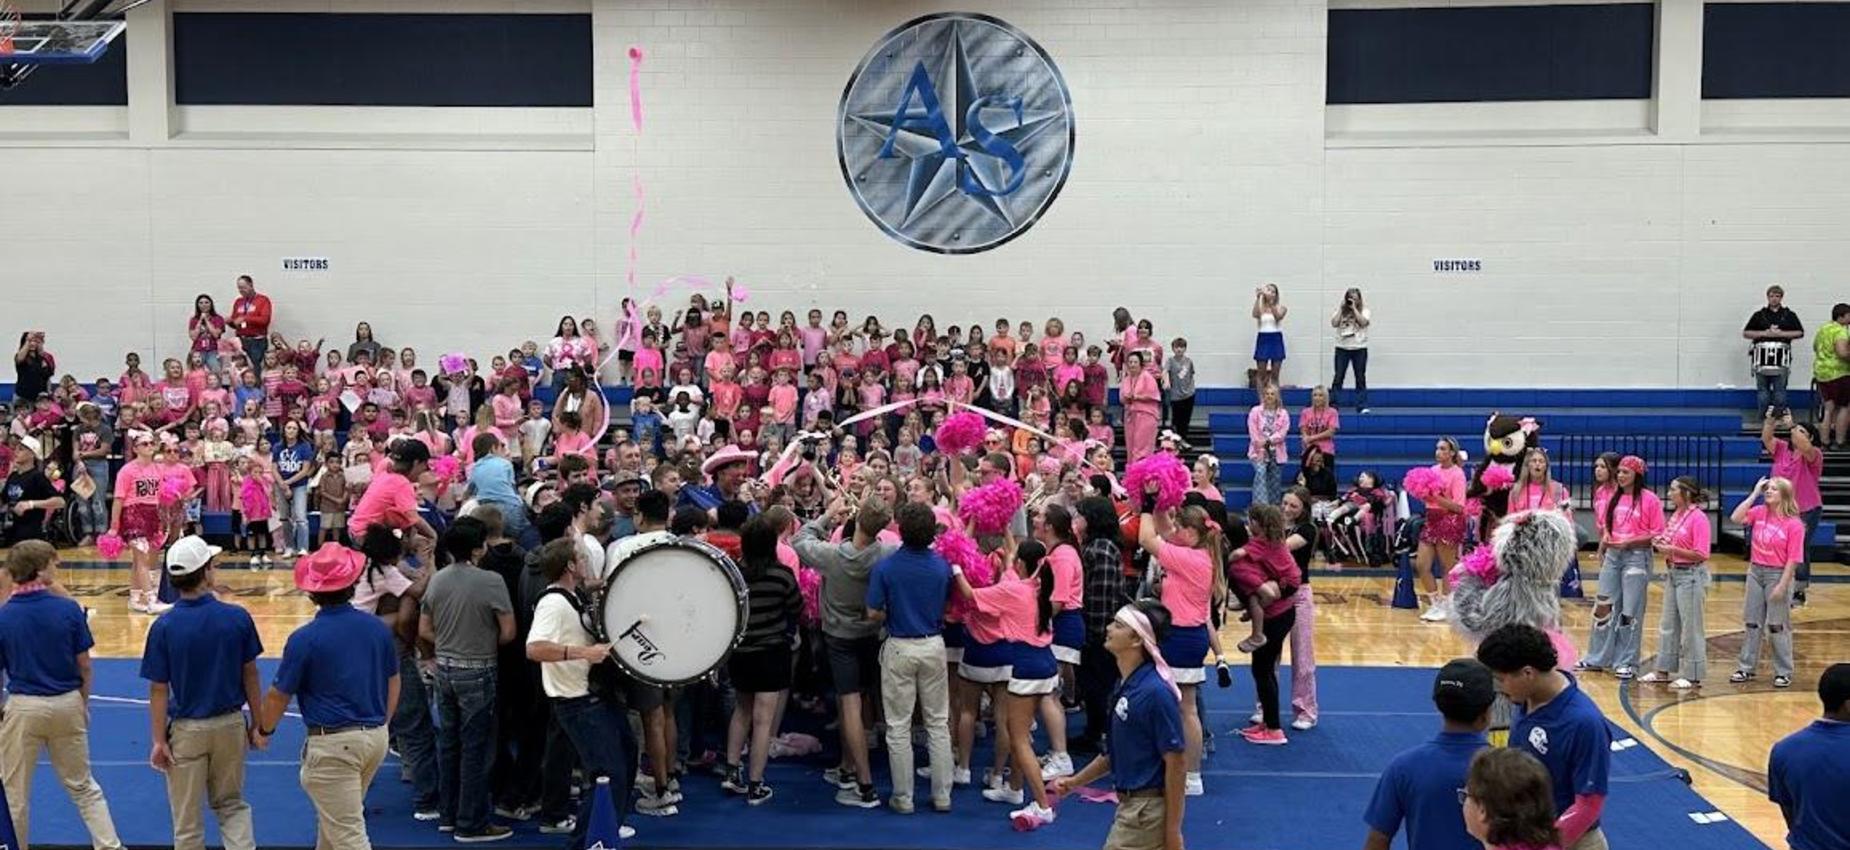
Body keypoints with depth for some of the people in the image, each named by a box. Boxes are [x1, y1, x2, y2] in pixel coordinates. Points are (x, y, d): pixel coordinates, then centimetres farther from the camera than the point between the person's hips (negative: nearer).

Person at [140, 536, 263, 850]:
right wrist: (259, 725, 8)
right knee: (232, 804, 20)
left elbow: (159, 690, -10)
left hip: (186, 731, -2)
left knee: (187, 818, 12)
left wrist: (159, 740, -2)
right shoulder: (238, 618, -12)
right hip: (231, 725, 2)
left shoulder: (164, 627, -15)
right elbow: (250, 676, -3)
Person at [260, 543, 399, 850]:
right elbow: (393, 684, 13)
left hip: (334, 744, -6)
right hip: (376, 738, 6)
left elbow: (278, 696, -3)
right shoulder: (378, 628, 2)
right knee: (334, 816, 26)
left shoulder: (304, 639, -14)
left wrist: (263, 729, 16)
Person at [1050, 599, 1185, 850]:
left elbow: (1176, 763, -21)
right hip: (1131, 805, 9)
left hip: (1147, 810, -9)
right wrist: (1075, 781, 20)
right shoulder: (1126, 686, 6)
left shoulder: (1155, 692, -22)